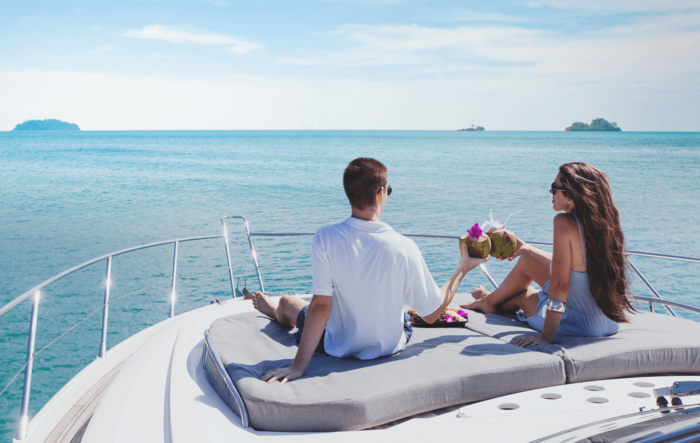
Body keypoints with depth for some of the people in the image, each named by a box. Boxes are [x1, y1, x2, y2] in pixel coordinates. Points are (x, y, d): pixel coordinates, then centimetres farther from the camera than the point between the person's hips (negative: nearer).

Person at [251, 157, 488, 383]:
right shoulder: (404, 248, -23)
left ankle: (273, 309, 67)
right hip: (390, 346, 2)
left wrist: (298, 366, -19)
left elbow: (320, 306, -25)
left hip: (340, 347, -1)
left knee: (287, 302, 28)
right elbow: (432, 314, -14)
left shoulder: (325, 238, -25)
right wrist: (462, 269, -1)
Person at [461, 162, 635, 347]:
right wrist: (524, 248, 24)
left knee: (520, 295, 21)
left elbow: (559, 285, -23)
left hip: (582, 324, -7)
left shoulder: (565, 222, -24)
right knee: (527, 260, 23)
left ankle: (490, 301, 57)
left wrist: (546, 337, -17)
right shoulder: (604, 221, -1)